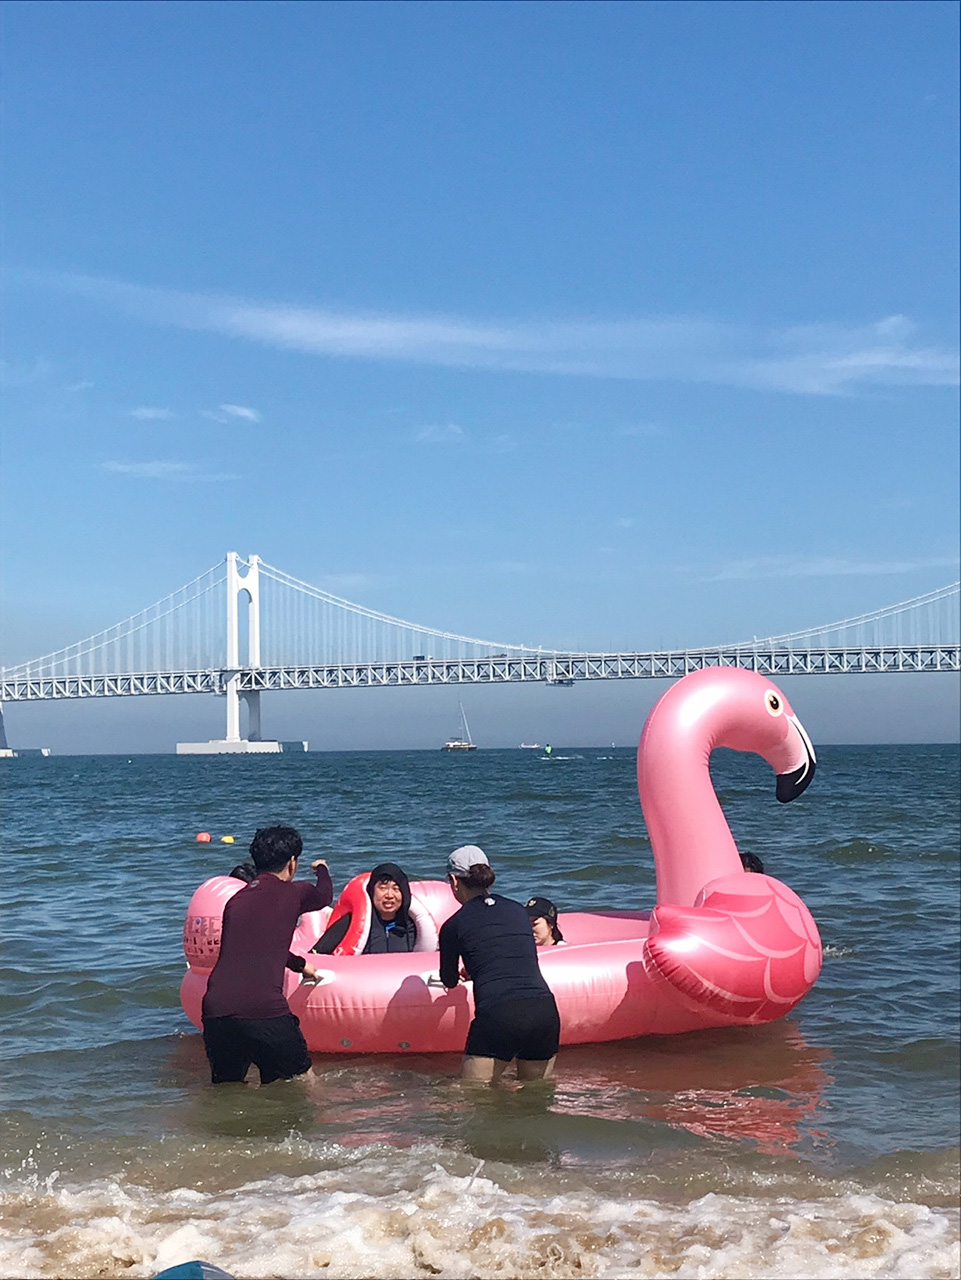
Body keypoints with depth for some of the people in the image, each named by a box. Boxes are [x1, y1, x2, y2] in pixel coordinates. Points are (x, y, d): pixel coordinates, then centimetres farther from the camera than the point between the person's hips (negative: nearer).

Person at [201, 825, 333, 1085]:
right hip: (264, 1012, -5)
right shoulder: (292, 892, 4)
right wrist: (322, 869, 51)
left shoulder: (236, 899, 20)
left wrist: (299, 964, 56)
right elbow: (324, 896, 29)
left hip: (215, 1010, 5)